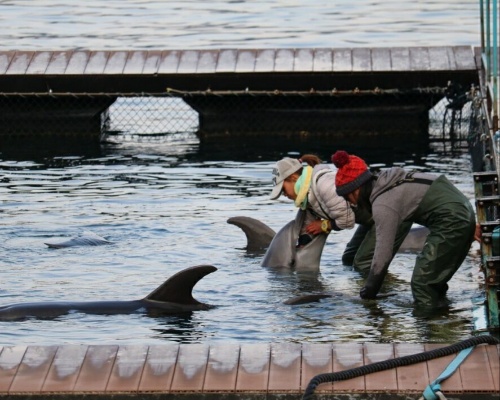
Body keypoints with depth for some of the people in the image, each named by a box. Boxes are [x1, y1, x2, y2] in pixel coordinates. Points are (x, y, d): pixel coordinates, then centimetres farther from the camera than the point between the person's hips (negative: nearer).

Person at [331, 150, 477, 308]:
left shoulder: (383, 205, -15)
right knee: (432, 281, 15)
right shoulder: (384, 182, 10)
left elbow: (382, 255, -13)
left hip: (451, 221, -9)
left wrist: (368, 292, -2)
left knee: (422, 284, -7)